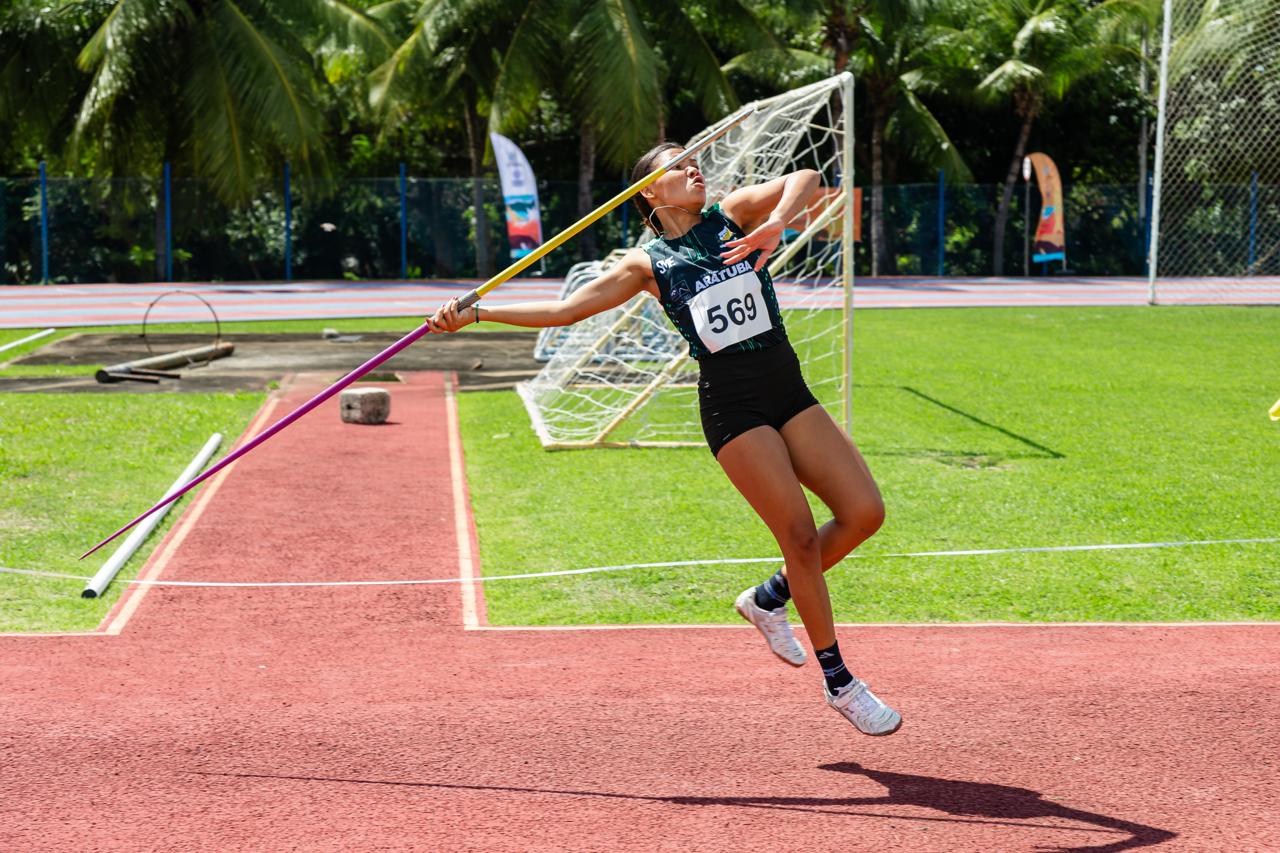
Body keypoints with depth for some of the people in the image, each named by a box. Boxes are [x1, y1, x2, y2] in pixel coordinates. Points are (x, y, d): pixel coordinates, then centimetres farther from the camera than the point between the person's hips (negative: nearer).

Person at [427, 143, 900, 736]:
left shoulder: (734, 215, 8)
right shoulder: (648, 264, 2)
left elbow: (805, 179, -7)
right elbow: (565, 309, 2)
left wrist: (775, 225, -27)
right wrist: (475, 313, -6)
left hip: (788, 389, 4)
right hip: (731, 404, -4)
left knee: (864, 512, -4)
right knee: (801, 535, -9)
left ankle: (770, 598, 19)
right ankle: (837, 681, 5)